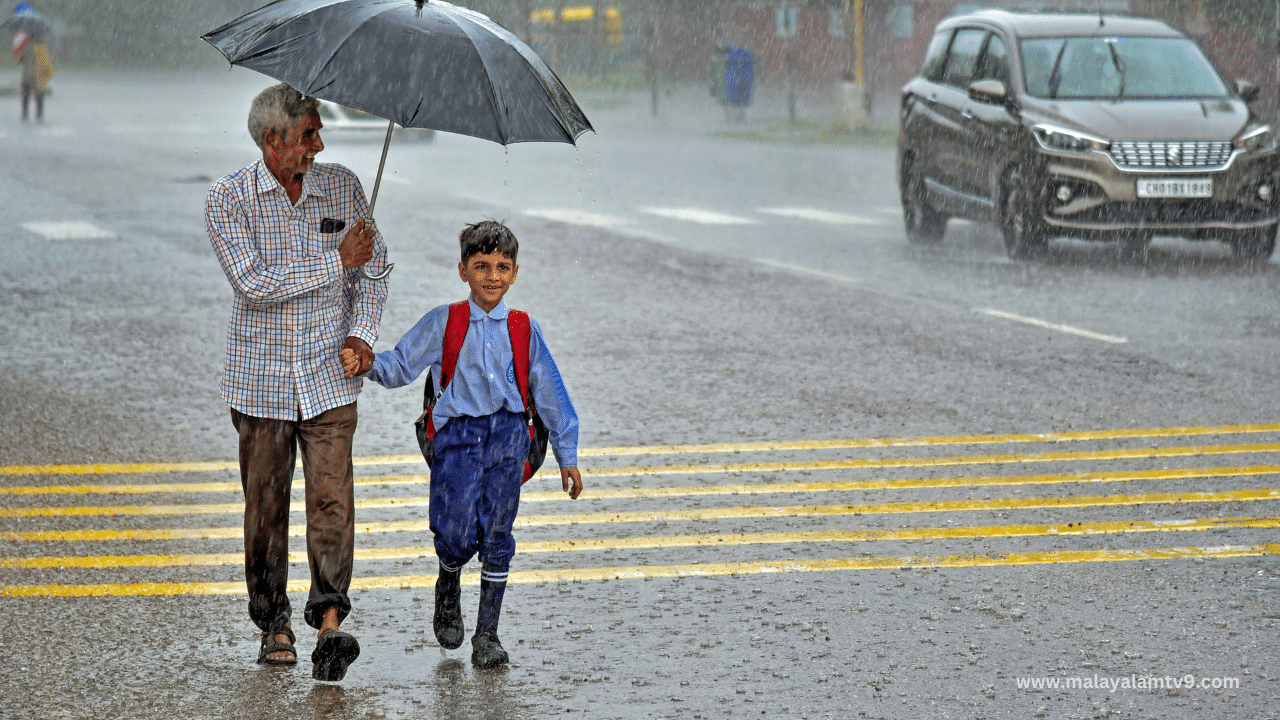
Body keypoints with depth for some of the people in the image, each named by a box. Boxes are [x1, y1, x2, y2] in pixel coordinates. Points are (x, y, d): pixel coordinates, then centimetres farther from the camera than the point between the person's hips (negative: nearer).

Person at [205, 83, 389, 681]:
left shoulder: (342, 188, 4)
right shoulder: (228, 200, -6)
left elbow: (373, 269, 14)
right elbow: (254, 284, -17)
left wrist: (361, 330, -3)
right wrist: (337, 260, -17)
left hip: (329, 379, 1)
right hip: (261, 379, -1)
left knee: (332, 497, -13)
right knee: (266, 507, 6)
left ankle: (329, 624, -18)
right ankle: (274, 624, 18)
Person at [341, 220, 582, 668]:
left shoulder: (524, 329, 6)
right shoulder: (443, 323, 3)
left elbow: (549, 392, 11)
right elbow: (401, 365, 5)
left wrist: (566, 456, 13)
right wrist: (365, 364, -17)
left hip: (507, 436, 1)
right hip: (458, 434, -1)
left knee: (496, 537, 3)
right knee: (457, 534, -9)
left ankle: (487, 634, 14)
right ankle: (448, 593, 26)